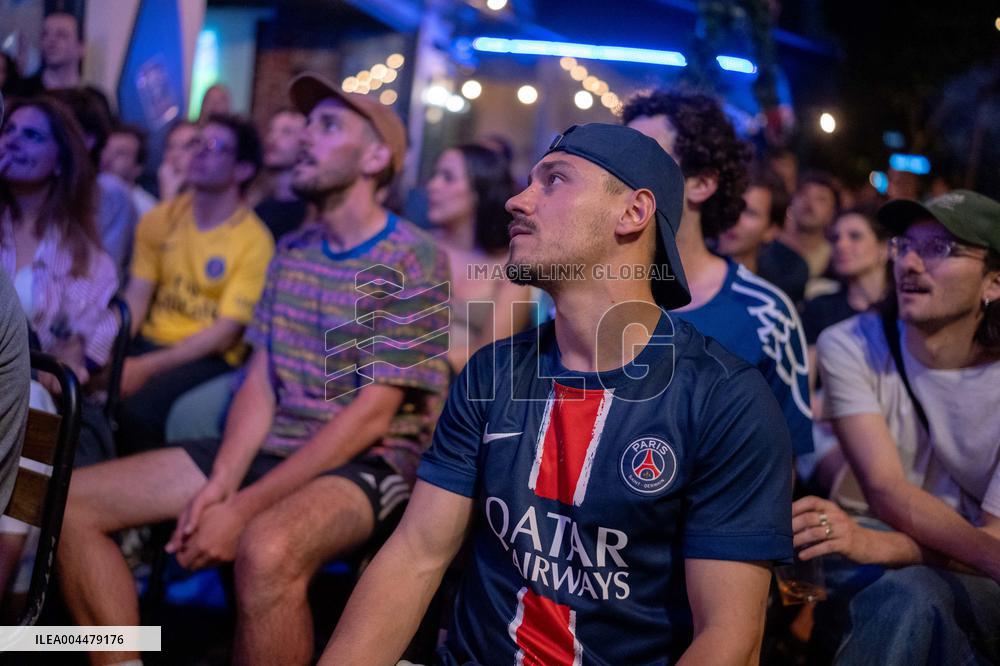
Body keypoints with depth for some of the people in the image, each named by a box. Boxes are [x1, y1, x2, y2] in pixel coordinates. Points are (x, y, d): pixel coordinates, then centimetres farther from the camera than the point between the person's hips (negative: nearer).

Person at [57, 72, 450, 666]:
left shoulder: (412, 259, -10)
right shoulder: (292, 252, 13)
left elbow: (372, 417, -16)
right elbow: (261, 383, 9)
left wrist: (242, 509, -19)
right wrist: (221, 482, -11)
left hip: (367, 463, -7)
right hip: (270, 451, 7)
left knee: (266, 549, -40)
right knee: (71, 502, -4)